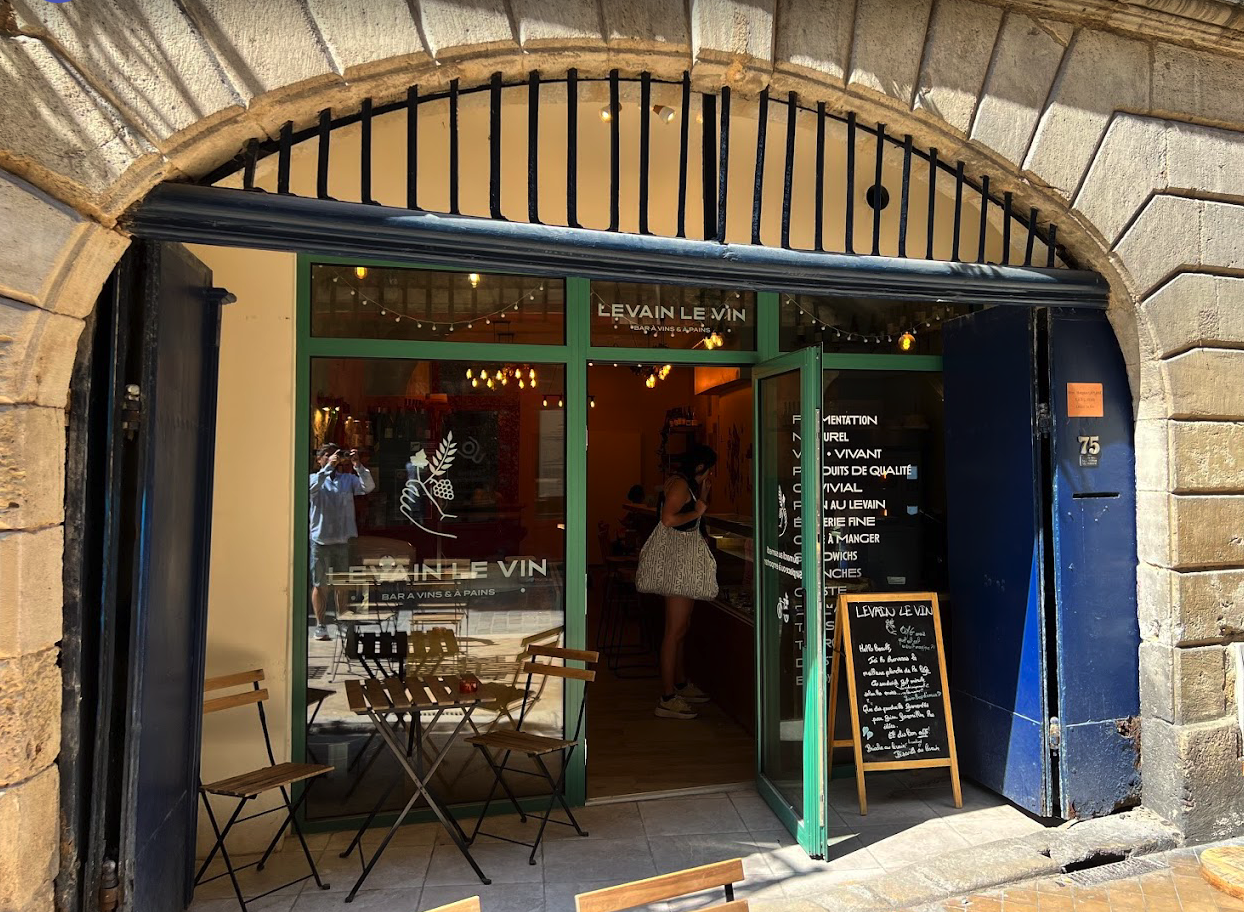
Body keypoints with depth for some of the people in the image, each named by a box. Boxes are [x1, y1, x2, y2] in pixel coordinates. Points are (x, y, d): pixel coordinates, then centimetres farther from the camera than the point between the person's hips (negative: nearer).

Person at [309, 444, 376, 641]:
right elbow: (312, 487, -19)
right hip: (320, 539, -1)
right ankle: (320, 625, 13)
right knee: (320, 584, 4)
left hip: (343, 539, 2)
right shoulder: (315, 478, 5)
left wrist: (358, 465, -19)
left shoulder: (348, 479, 9)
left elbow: (369, 487, -7)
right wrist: (328, 467, -25)